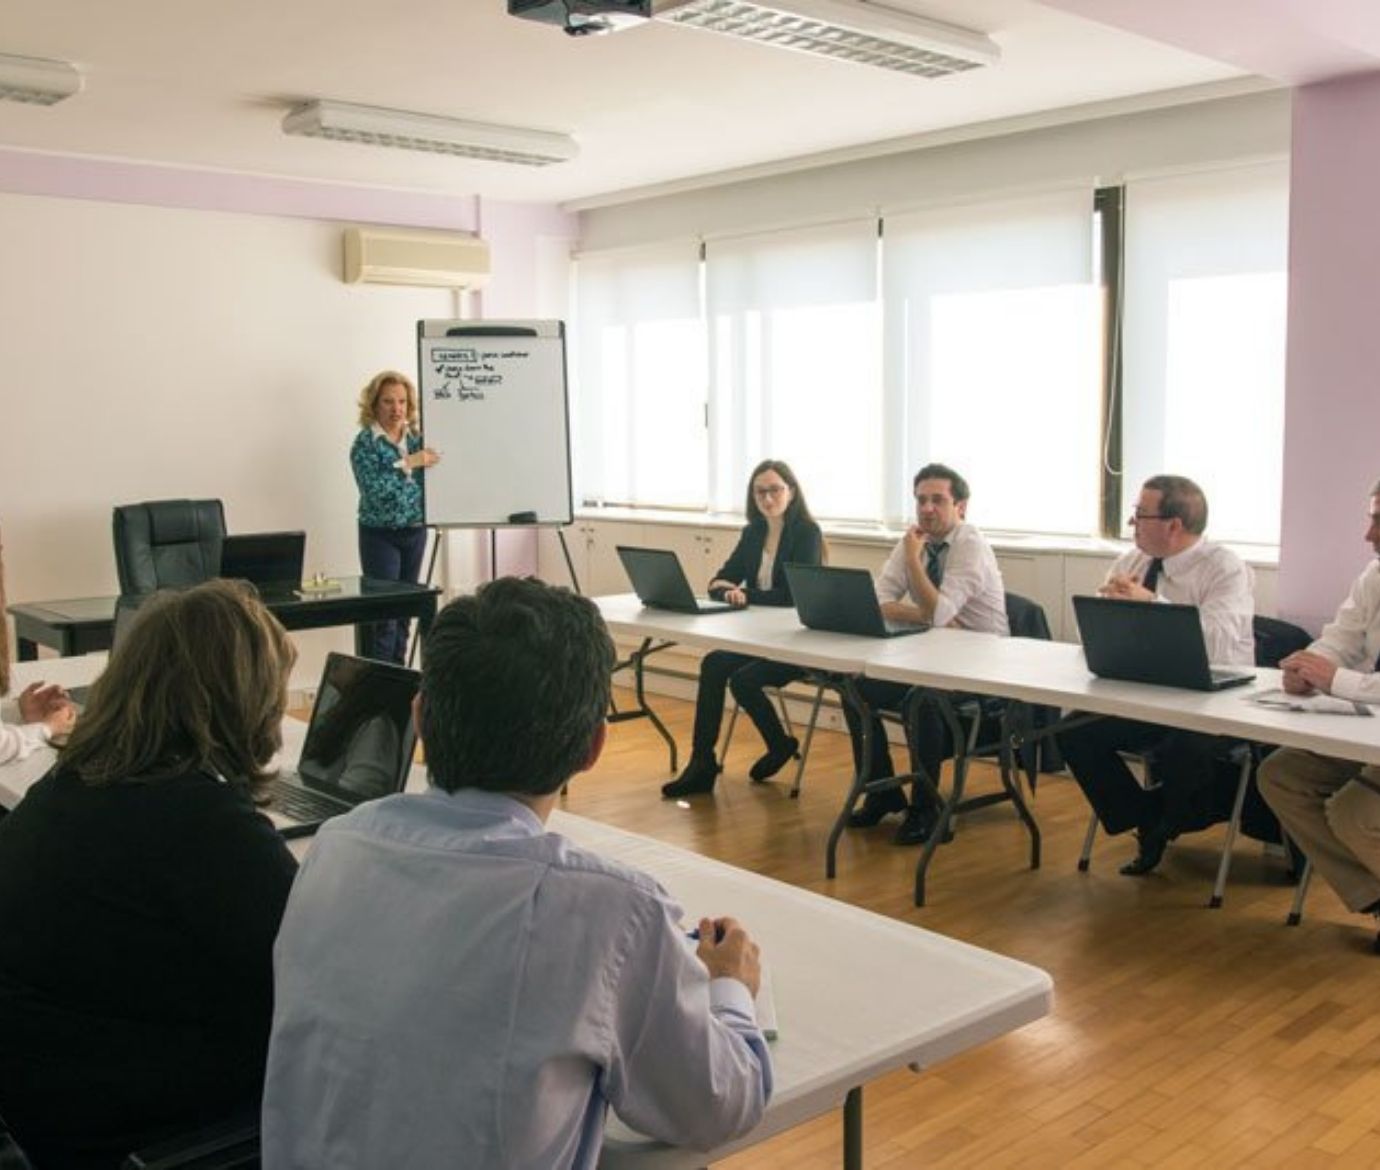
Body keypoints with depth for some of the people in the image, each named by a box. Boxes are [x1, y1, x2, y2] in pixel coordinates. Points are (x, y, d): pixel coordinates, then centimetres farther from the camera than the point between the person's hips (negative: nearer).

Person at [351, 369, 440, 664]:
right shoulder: (366, 442, -8)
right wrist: (406, 464, -23)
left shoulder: (417, 438, 6)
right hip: (380, 535, -5)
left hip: (415, 532, 5)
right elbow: (372, 489, -21)